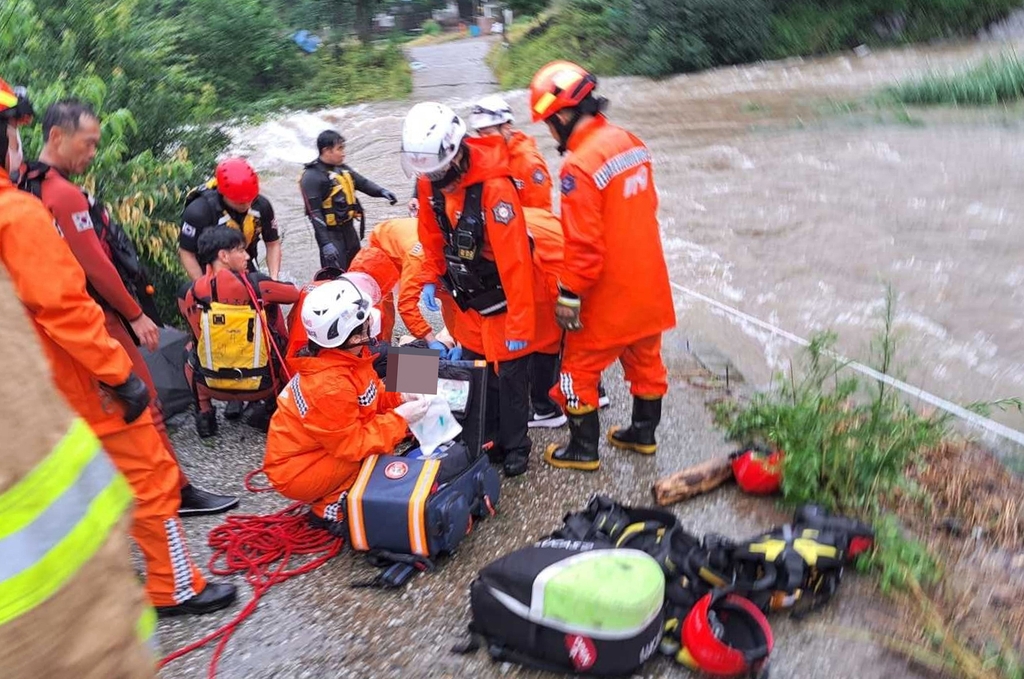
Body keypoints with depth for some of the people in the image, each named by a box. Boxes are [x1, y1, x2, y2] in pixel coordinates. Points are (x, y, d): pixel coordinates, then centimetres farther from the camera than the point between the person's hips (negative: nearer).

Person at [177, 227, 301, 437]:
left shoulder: (189, 293, -7)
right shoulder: (254, 283, -14)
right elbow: (296, 294, 2)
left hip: (213, 385, 3)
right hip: (260, 384, -3)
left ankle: (204, 412, 18)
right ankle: (268, 407, 9)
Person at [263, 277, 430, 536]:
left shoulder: (348, 354, -6)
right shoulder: (330, 386, -33)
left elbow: (372, 394, 9)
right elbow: (353, 444, -28)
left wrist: (399, 398, -9)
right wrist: (399, 419, -23)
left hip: (323, 449, 9)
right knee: (375, 450, -22)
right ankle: (328, 510, -6)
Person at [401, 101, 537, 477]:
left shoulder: (494, 187, -31)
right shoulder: (431, 180, -8)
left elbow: (514, 260, -30)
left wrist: (520, 325, -28)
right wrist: (429, 280, -1)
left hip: (501, 297, -6)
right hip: (463, 295, 7)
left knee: (509, 374, 6)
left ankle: (515, 445, 24)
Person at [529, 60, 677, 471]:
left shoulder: (579, 167, -24)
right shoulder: (629, 142, 1)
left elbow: (584, 244, -24)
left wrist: (569, 297, -14)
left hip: (608, 296, -8)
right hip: (648, 284, 8)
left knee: (580, 368, 10)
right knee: (645, 358, 22)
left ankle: (583, 449, 22)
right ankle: (644, 432, 39)